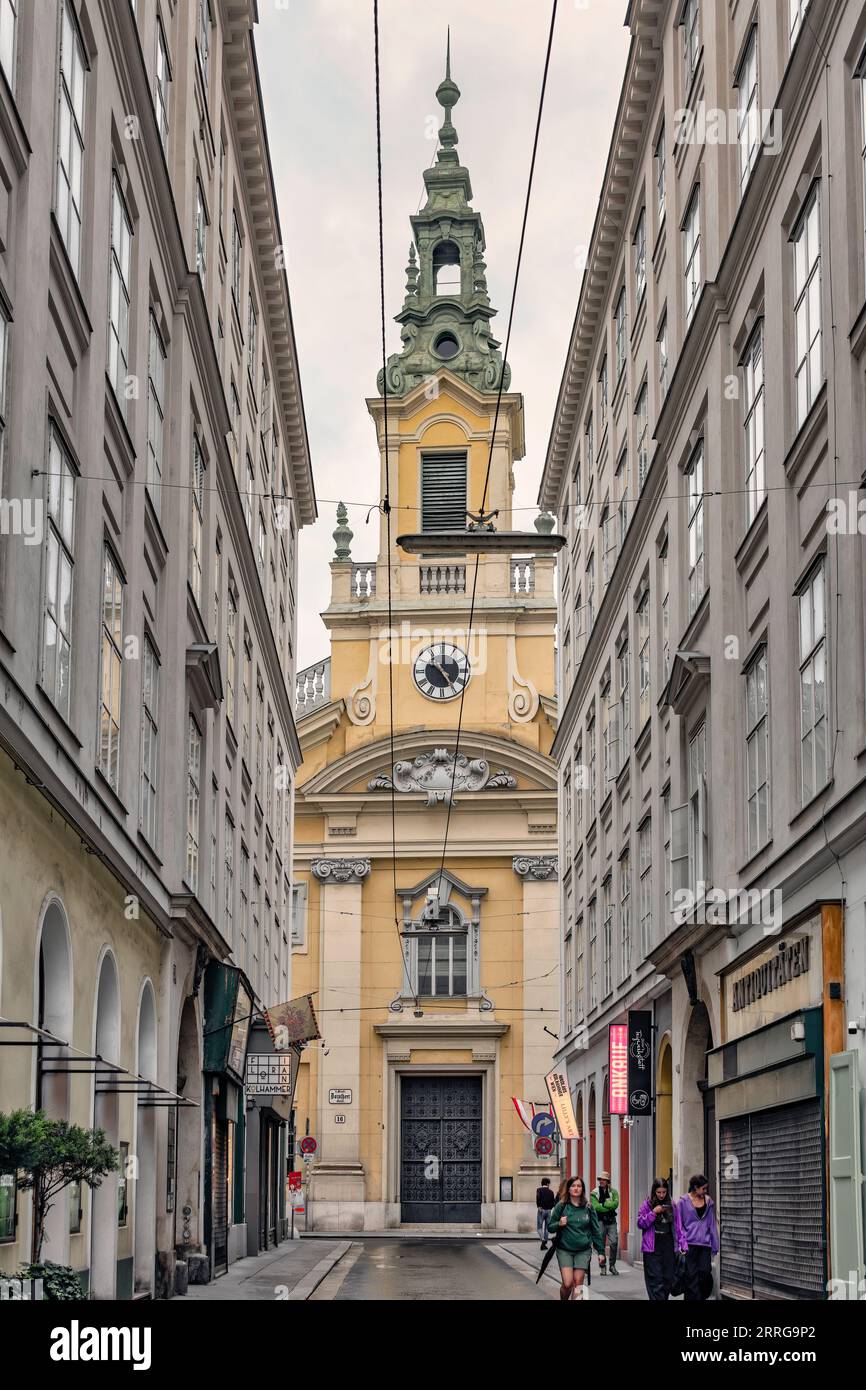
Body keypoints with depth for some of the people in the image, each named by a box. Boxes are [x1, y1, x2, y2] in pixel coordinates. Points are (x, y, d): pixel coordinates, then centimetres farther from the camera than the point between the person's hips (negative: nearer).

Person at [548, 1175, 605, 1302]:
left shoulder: (588, 1207, 3)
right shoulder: (561, 1206, -1)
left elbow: (596, 1230, 8)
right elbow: (550, 1226, 6)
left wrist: (600, 1251, 6)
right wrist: (559, 1224, -16)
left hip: (583, 1251, 1)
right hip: (564, 1250, -1)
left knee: (578, 1283, -3)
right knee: (567, 1284, -9)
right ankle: (564, 1300, 18)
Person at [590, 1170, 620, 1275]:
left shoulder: (613, 1191, 6)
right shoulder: (594, 1193, 2)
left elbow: (615, 1204, -10)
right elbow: (596, 1207, -12)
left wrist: (603, 1204, -13)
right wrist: (610, 1206, -11)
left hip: (611, 1221, 1)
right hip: (600, 1221, -1)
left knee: (614, 1242, -6)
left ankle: (612, 1265, 7)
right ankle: (602, 1266, 12)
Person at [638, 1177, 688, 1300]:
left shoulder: (672, 1205, 8)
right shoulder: (647, 1205, 1)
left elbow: (678, 1227, 10)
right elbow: (640, 1223, -3)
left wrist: (683, 1245, 3)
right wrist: (653, 1213, -15)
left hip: (669, 1246, 3)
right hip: (652, 1248, -3)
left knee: (669, 1278, 6)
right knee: (655, 1280, -8)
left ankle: (664, 1298, 18)